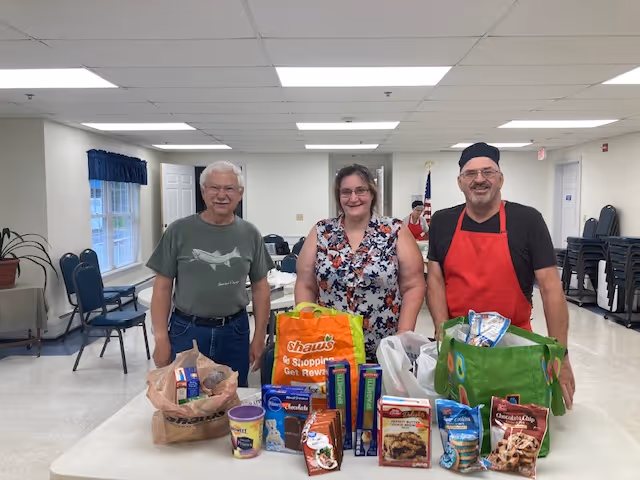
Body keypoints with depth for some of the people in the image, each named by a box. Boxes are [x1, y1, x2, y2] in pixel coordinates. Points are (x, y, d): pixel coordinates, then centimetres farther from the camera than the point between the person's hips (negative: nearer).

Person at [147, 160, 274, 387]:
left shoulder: (249, 234, 1)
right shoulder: (179, 231, -5)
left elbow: (260, 287, 6)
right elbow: (163, 287, -2)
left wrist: (260, 336, 3)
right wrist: (161, 338, -6)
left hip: (235, 332, 2)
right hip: (186, 331, -1)